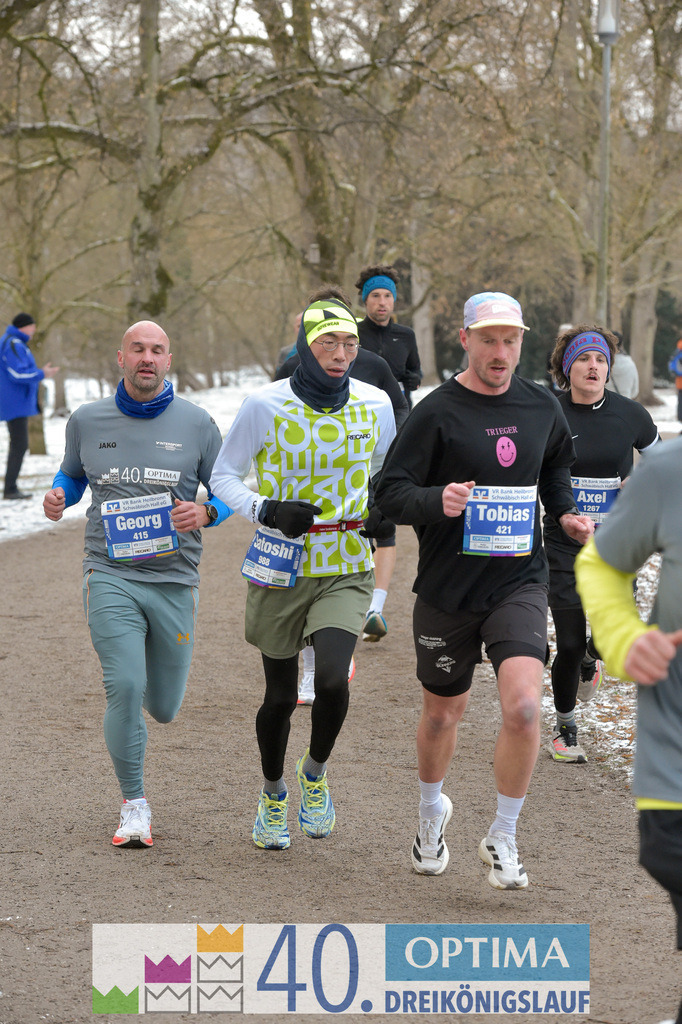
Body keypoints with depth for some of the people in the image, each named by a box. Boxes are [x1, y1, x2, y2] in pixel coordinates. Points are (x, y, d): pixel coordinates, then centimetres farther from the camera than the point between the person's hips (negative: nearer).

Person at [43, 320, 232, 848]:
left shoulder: (196, 423, 1)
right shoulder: (87, 421, 5)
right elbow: (72, 474, 22)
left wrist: (205, 513, -15)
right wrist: (58, 497, -1)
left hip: (175, 580, 1)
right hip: (111, 576, -1)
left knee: (164, 709, 9)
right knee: (124, 688, -17)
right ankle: (134, 805, -2)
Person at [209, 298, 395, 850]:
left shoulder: (375, 404, -1)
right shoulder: (266, 404, -9)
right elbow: (223, 476, 0)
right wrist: (266, 510, -17)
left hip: (346, 568, 1)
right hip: (280, 568, -1)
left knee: (332, 680, -20)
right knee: (280, 696, 8)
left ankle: (316, 773, 11)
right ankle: (273, 794, 36)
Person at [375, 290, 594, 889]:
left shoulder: (541, 407, 5)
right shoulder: (437, 412, -8)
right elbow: (390, 492, -11)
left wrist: (565, 511, 9)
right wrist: (436, 501, -30)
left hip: (519, 581, 1)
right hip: (447, 589, -1)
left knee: (523, 705, -19)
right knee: (443, 712, 15)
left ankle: (503, 839, -1)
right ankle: (432, 810, 45)